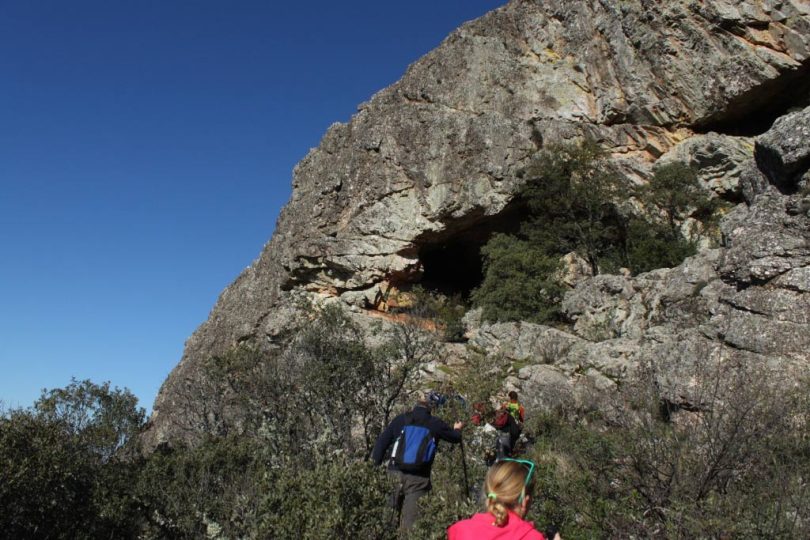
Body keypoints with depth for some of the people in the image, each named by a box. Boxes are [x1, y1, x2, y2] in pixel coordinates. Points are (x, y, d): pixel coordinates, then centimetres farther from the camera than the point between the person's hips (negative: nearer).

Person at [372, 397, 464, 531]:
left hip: (395, 474, 2)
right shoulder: (435, 424, 6)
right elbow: (455, 438, 22)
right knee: (410, 524, 1)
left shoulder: (400, 419, 10)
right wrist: (457, 429, 45)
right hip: (418, 479, -2)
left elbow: (382, 442, 5)